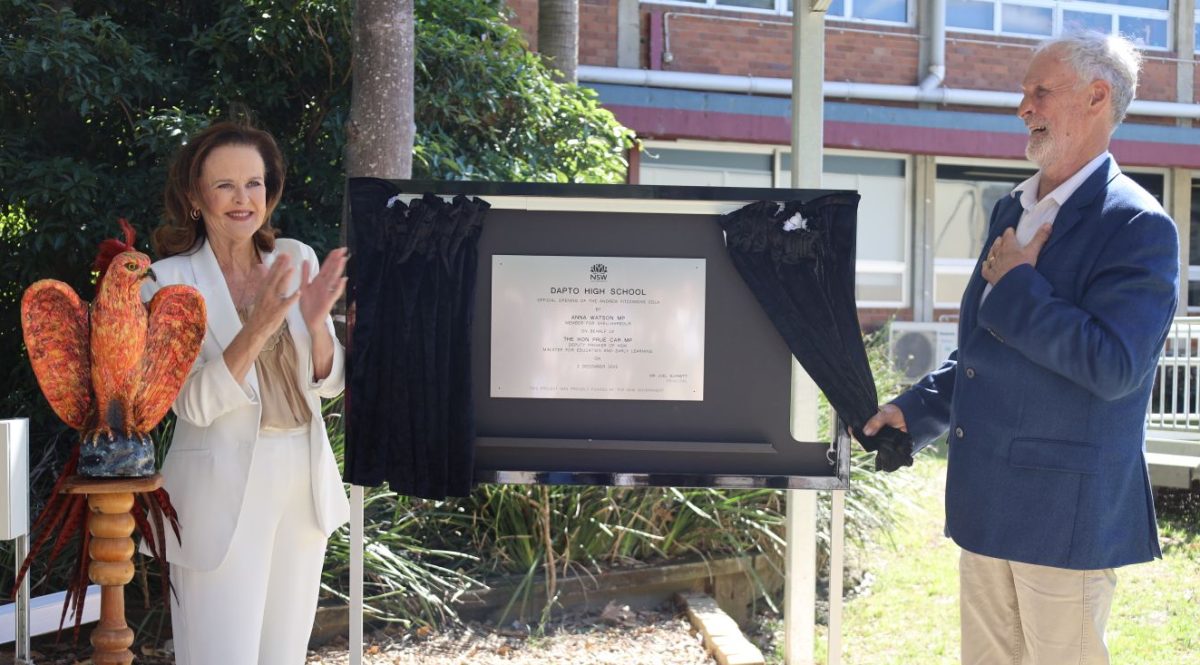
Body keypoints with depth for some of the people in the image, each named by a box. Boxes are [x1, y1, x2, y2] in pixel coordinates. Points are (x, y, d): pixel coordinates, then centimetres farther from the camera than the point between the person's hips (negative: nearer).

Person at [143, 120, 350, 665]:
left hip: (303, 482, 4)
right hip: (221, 493, -4)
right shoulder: (169, 279, -8)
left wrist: (316, 322, -18)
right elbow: (195, 404, -16)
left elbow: (328, 382, 2)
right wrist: (259, 327, -28)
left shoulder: (297, 258, 3)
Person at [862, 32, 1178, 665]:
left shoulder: (1137, 226, -14)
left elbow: (1113, 366, -25)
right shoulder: (1011, 210, 13)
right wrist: (915, 409, 14)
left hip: (1066, 514, -8)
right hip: (988, 505, 8)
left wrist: (1017, 288, -18)